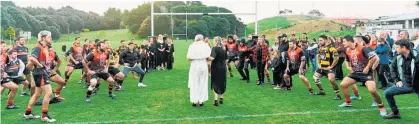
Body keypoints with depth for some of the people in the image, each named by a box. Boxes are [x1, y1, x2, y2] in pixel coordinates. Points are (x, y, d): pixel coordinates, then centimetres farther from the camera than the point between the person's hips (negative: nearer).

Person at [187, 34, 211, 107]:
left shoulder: (192, 46, -5)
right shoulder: (206, 46, -2)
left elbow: (188, 58, -9)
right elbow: (209, 57, -8)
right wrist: (204, 59, 11)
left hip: (194, 66, -1)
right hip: (204, 65, 1)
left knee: (194, 84, 9)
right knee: (203, 84, 11)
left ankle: (194, 101, 11)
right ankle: (201, 101, 14)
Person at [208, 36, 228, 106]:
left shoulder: (215, 48, -14)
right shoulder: (224, 49, 5)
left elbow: (212, 58, -28)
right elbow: (226, 59, 9)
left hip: (215, 68, -5)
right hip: (223, 68, 5)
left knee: (215, 84, 3)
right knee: (222, 84, 16)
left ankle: (216, 100, -5)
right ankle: (221, 98, 25)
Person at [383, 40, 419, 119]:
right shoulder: (398, 58, -3)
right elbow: (393, 68, 15)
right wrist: (397, 80, 8)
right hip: (405, 84, 6)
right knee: (387, 93, 3)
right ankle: (395, 113, 18)